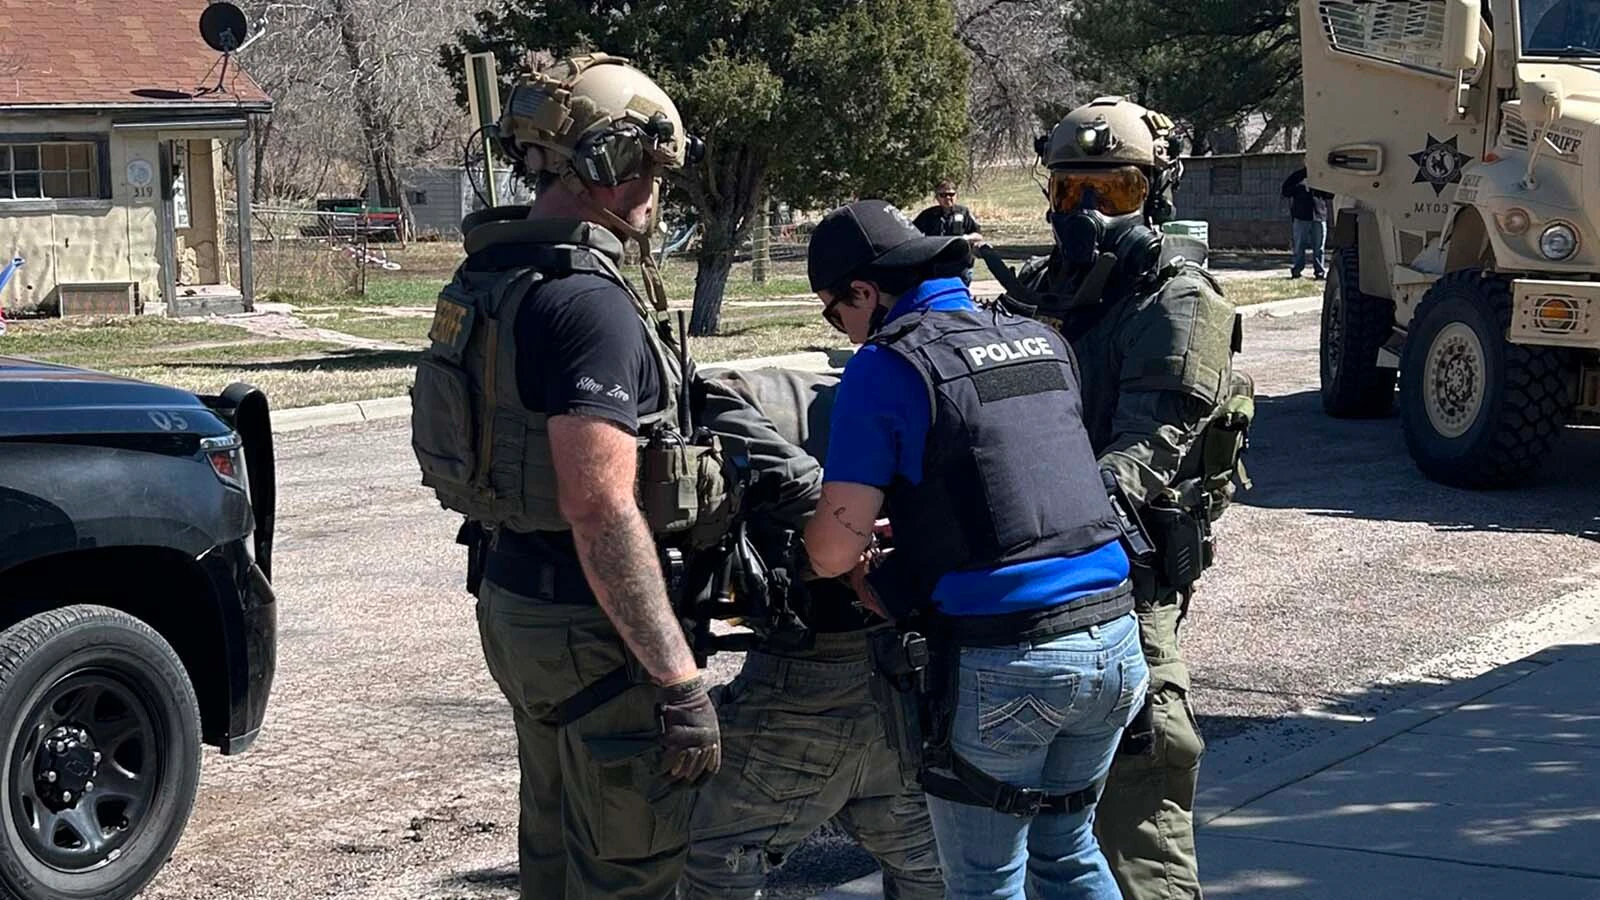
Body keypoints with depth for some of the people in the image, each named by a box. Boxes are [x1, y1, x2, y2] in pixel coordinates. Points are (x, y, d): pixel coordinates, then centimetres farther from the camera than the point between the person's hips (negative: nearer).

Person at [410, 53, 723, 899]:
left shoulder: (488, 278, 7)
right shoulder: (586, 302, -23)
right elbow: (602, 512, -28)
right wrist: (681, 679, -26)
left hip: (513, 595, 10)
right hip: (586, 625, -10)